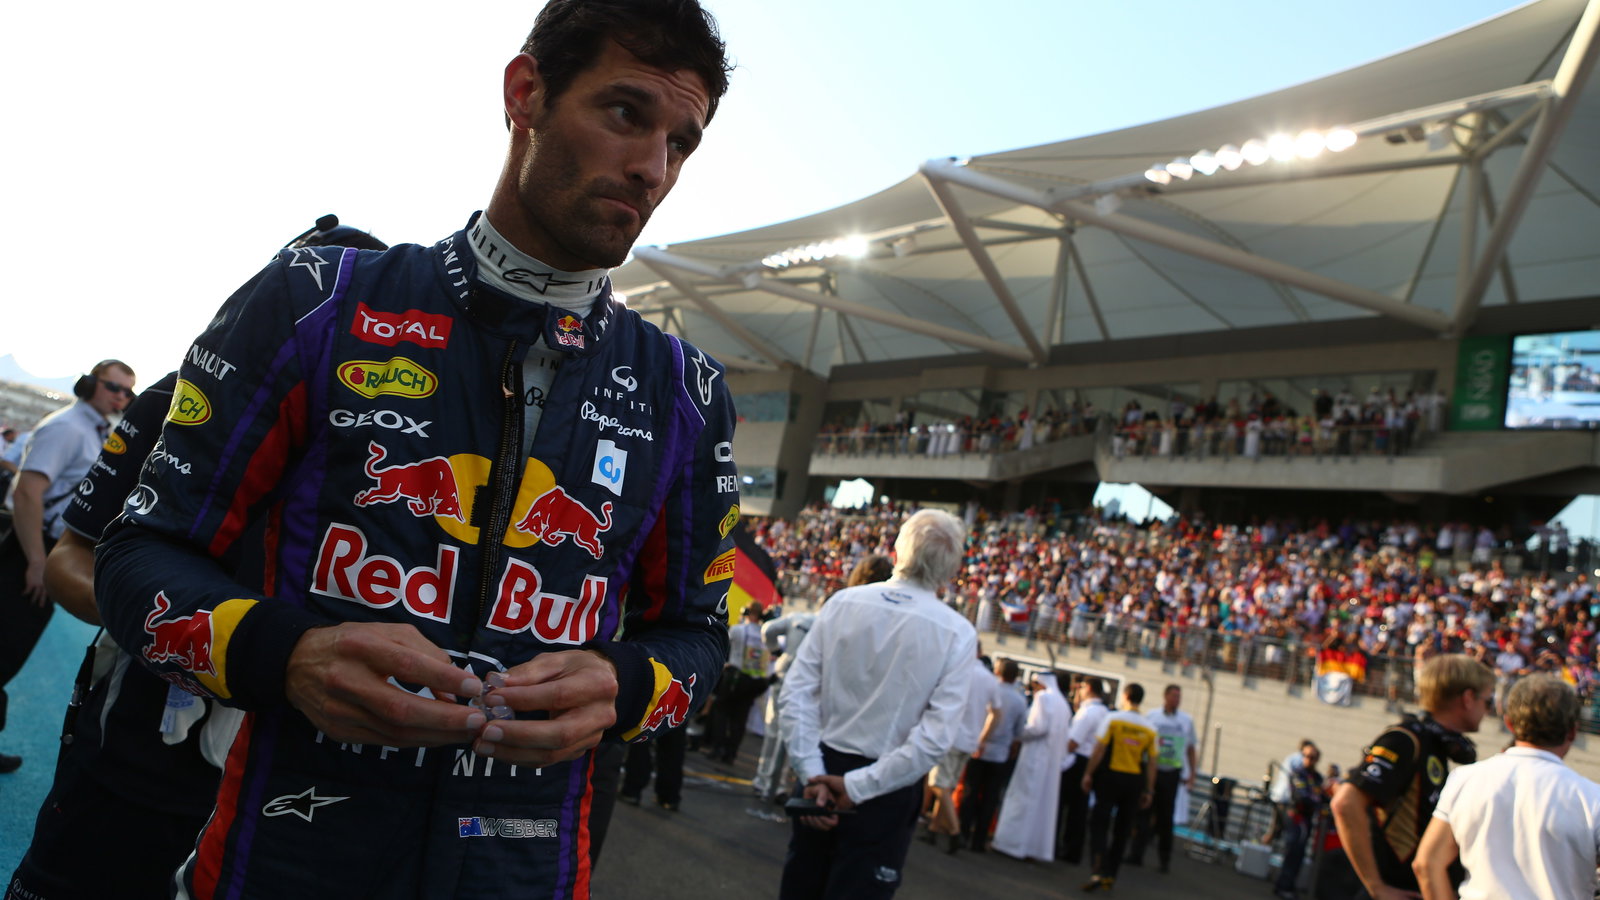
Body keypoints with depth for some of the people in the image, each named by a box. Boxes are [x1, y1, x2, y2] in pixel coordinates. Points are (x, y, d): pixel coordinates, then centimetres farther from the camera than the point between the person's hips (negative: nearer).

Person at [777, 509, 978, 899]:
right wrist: (858, 787, -16)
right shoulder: (957, 633, -12)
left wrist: (814, 774, -9)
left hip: (823, 773, 3)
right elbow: (936, 736, -18)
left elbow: (795, 696, -8)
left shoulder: (842, 603, -5)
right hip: (887, 790, -3)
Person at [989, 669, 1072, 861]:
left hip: (1035, 756, -8)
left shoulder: (1043, 697, -9)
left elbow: (1038, 727, -18)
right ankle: (1035, 847, 11)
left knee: (1024, 797, -4)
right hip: (1053, 760, 8)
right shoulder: (1063, 703, 17)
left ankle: (1015, 843, -3)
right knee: (1044, 801, 9)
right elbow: (1066, 731, 15)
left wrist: (1017, 734, -7)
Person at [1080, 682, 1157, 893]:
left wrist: (1088, 773, -3)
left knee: (1099, 825, 0)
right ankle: (1111, 876, 16)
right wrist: (1148, 790, 9)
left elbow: (1099, 749, -10)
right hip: (1135, 781, 3)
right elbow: (1151, 762, 3)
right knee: (1122, 830, 12)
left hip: (1111, 776, -3)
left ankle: (1099, 871, -14)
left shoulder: (1113, 719, -7)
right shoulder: (1150, 728, 3)